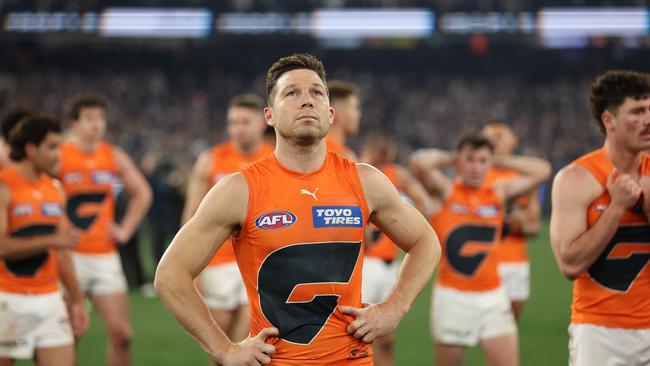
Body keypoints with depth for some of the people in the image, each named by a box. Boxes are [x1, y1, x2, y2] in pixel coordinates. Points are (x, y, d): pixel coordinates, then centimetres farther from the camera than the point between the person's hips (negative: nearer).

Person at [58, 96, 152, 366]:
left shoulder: (116, 158, 7)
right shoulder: (59, 158, -6)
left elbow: (142, 194, 20)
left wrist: (126, 229, 11)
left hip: (105, 257, 4)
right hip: (69, 257, -4)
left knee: (121, 333, 0)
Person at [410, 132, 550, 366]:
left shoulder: (499, 193, 7)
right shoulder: (446, 191, -3)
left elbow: (542, 170, 7)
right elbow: (420, 162, -20)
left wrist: (499, 161, 8)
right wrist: (449, 159, -2)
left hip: (492, 296, 3)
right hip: (452, 296, -3)